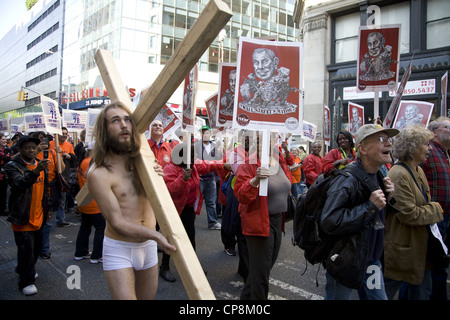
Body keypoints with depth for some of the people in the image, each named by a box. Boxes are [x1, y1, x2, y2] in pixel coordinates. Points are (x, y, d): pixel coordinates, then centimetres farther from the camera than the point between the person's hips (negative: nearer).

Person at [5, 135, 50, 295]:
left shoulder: (40, 165, 10)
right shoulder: (13, 166, -11)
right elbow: (18, 184, -31)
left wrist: (46, 209, 19)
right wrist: (35, 171, -45)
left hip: (39, 216, 7)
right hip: (22, 218, -7)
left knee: (36, 247, 18)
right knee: (26, 250, 0)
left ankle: (23, 270, 41)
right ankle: (26, 282, 15)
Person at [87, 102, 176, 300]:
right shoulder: (98, 173, -16)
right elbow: (116, 221, -18)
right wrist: (156, 235, -29)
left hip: (148, 246, 6)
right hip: (118, 249, -5)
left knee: (148, 296, 16)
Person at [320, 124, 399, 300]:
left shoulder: (378, 177, 8)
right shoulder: (347, 180, -23)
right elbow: (329, 222, -33)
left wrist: (387, 199, -2)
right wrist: (370, 207, -30)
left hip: (371, 258, 8)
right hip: (345, 261, -8)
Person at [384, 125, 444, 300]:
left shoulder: (419, 171, 10)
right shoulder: (399, 175, -22)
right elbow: (408, 214, -24)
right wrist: (435, 209, -10)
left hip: (419, 245, 10)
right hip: (401, 248, -10)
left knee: (422, 292, 20)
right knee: (385, 292, 6)